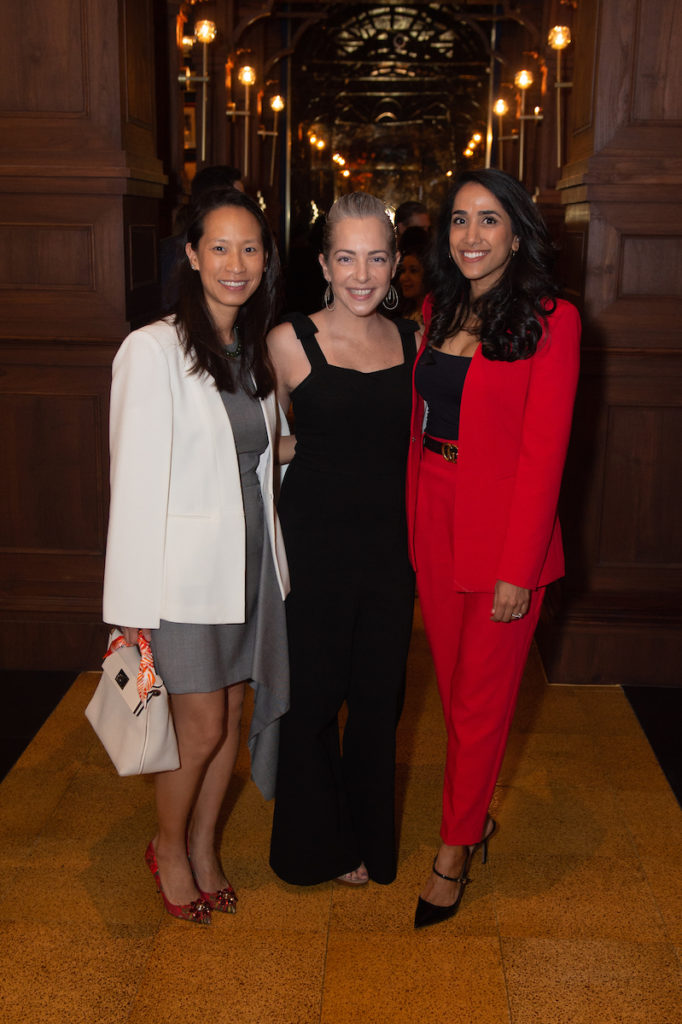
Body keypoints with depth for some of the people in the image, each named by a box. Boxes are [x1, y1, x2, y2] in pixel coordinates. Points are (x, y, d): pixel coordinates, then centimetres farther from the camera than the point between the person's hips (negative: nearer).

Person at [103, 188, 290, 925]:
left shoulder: (255, 352, 8)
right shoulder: (154, 350, -13)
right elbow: (135, 483, -14)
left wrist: (273, 561, 10)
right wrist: (135, 607, -15)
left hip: (250, 561, 6)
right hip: (186, 570, -6)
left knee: (230, 717, 14)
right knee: (201, 728, 3)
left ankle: (204, 849, 35)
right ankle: (168, 848, 30)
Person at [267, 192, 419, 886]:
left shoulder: (412, 340, 3)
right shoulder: (288, 342, -7)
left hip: (391, 544, 3)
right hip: (313, 542, -3)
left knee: (380, 696, 13)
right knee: (313, 693, 9)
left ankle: (369, 841, 36)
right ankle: (315, 844, 33)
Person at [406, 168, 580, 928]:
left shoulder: (549, 320, -10)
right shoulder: (437, 312, 9)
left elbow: (543, 451, -13)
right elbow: (419, 426, 10)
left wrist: (518, 571, -15)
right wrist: (413, 521, 3)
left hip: (504, 530, -5)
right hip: (433, 524, 6)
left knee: (482, 699, 8)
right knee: (453, 688, 16)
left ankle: (454, 849, 25)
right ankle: (475, 817, 38)